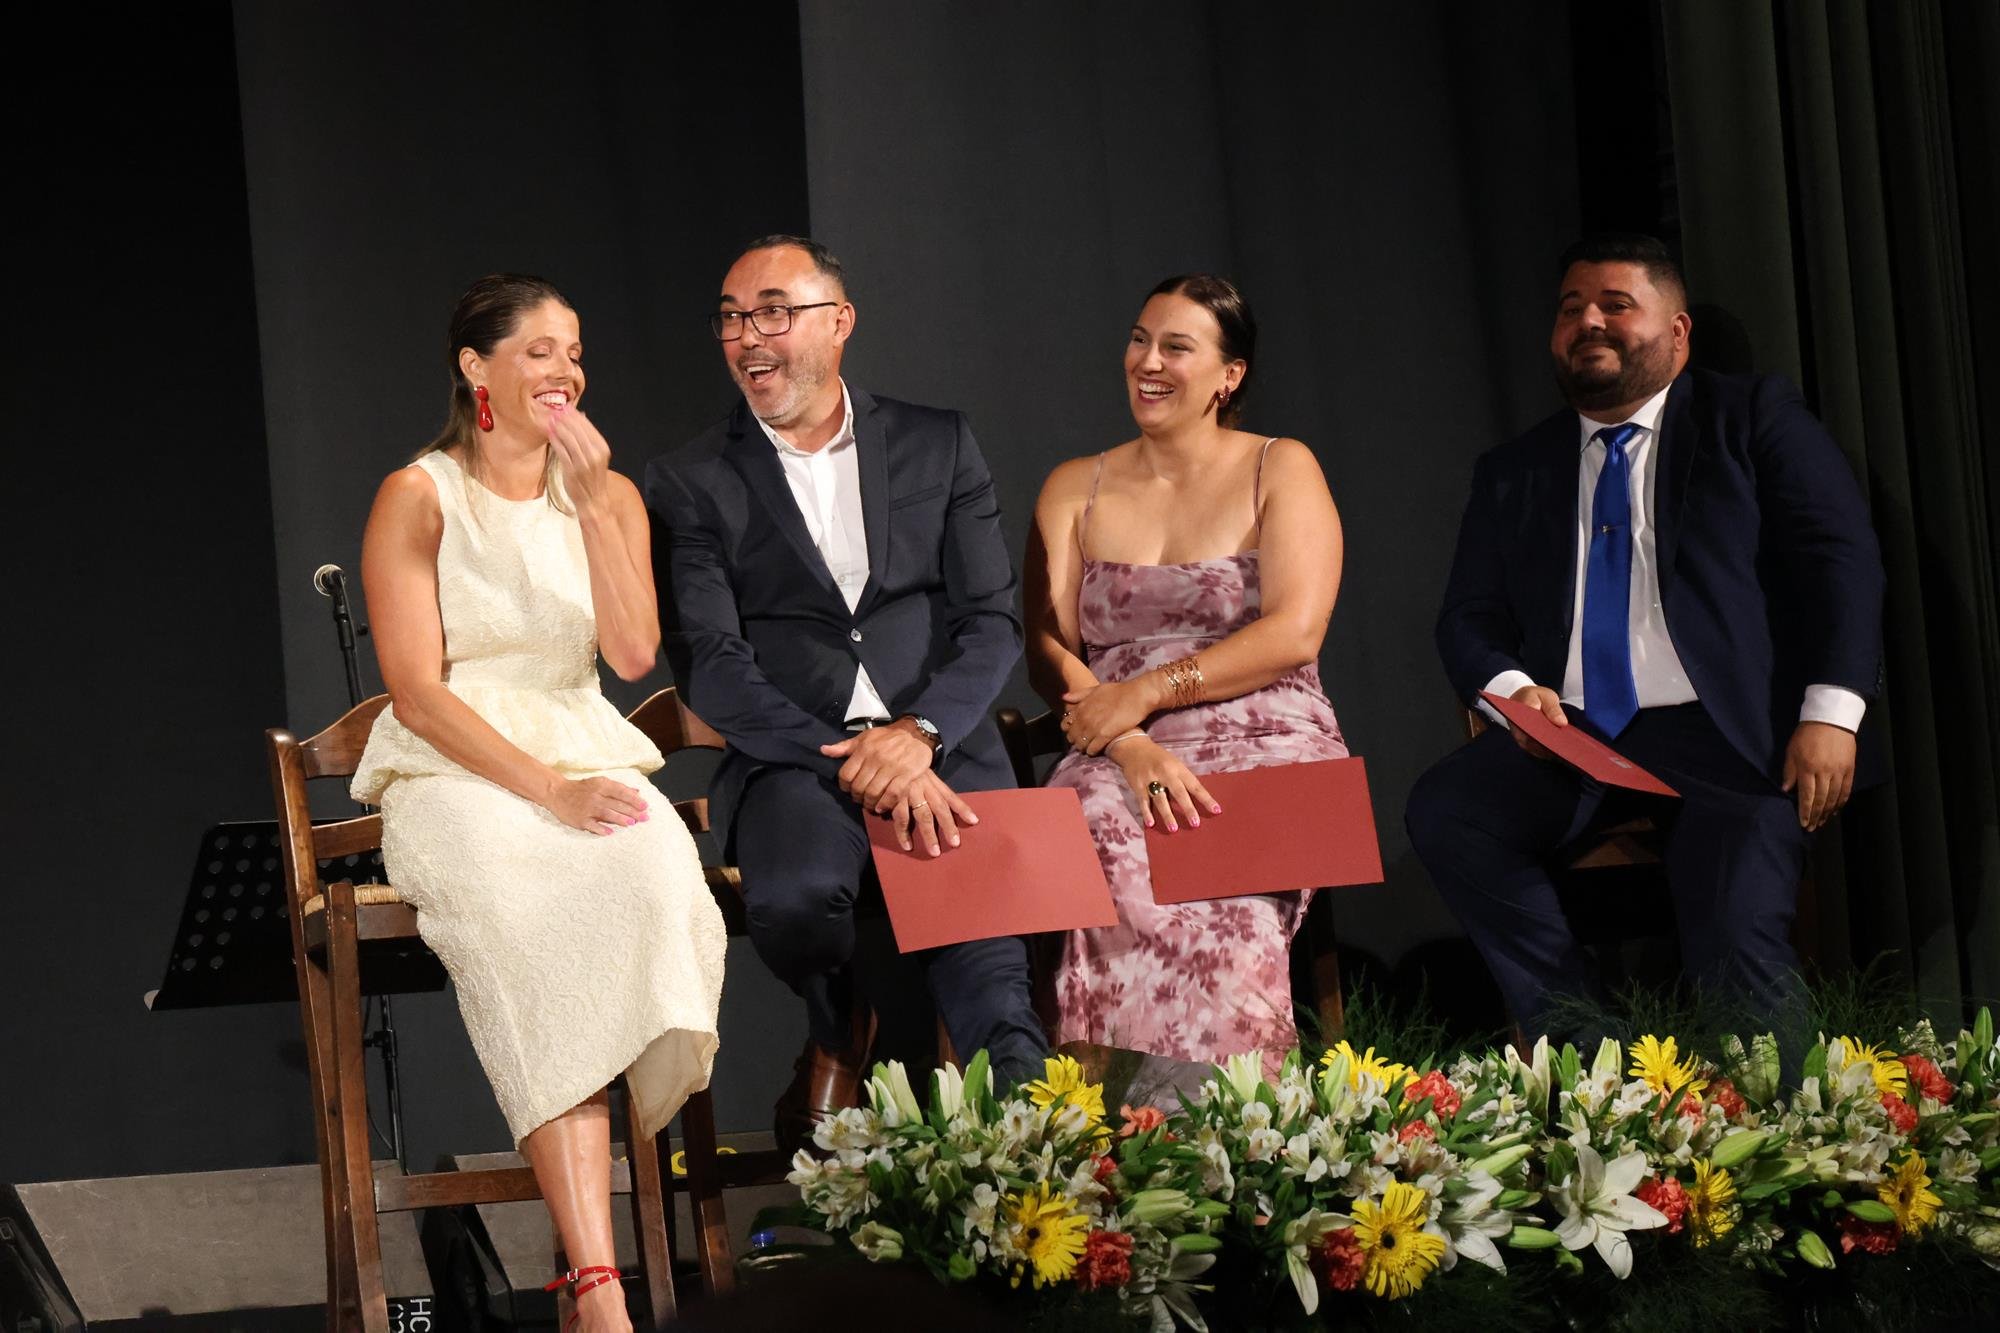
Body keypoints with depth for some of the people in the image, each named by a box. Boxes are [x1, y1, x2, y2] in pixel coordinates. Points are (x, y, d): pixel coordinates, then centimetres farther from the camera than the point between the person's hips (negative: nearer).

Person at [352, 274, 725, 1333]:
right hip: (456, 775, -4)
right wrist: (545, 788, -18)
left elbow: (633, 653, 0)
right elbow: (418, 692, -6)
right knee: (535, 927, -36)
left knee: (655, 880, -34)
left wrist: (593, 503, -6)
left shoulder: (608, 496, 15)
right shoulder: (417, 499, 2)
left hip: (584, 757, 4)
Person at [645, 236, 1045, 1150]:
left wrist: (918, 734, -14)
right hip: (793, 758, -1)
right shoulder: (690, 484, 7)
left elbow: (992, 621, 7)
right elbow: (710, 666, -3)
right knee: (793, 899, -31)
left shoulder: (938, 447, 13)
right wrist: (850, 763, -17)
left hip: (941, 746, 1)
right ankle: (838, 1033, 2)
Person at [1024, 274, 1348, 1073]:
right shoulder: (1074, 490, 19)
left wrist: (1146, 691, -12)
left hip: (1266, 744, -2)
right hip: (1118, 756, 2)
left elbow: (1295, 632, -4)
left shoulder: (1281, 471, 11)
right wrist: (1129, 747, -13)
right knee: (1107, 847, -35)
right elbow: (1048, 651, 7)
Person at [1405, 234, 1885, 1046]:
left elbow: (1840, 559, -1)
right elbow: (1469, 619, 15)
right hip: (1570, 734, 4)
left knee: (1733, 935, -28)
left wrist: (1831, 711, -15)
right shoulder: (1513, 473, 20)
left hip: (1726, 733, -4)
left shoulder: (1753, 420, 9)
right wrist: (1509, 689, -9)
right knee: (1442, 812, -24)